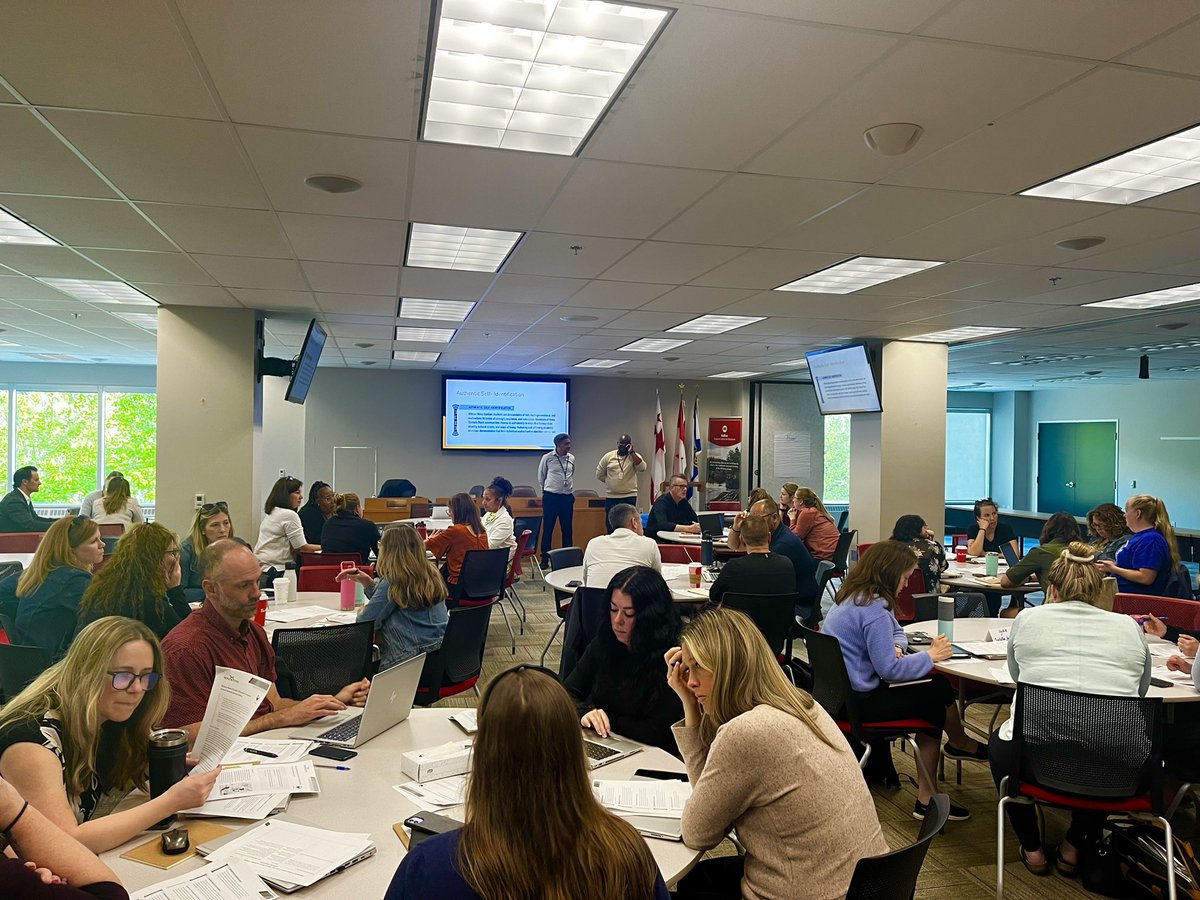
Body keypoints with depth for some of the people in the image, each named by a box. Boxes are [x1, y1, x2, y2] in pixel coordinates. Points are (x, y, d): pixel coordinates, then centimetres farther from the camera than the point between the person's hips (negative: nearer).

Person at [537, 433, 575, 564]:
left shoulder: (572, 458, 6)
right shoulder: (547, 458, -5)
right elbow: (541, 476, 7)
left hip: (567, 497, 4)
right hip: (551, 497, -4)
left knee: (567, 529, 7)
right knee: (547, 529, 0)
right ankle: (545, 559, 7)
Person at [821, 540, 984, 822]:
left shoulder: (851, 596, 9)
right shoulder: (873, 609, -23)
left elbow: (897, 630, 21)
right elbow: (889, 669, -22)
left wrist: (896, 647, -1)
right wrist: (930, 656, -9)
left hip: (839, 691, 10)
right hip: (859, 701, -10)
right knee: (935, 699, 3)